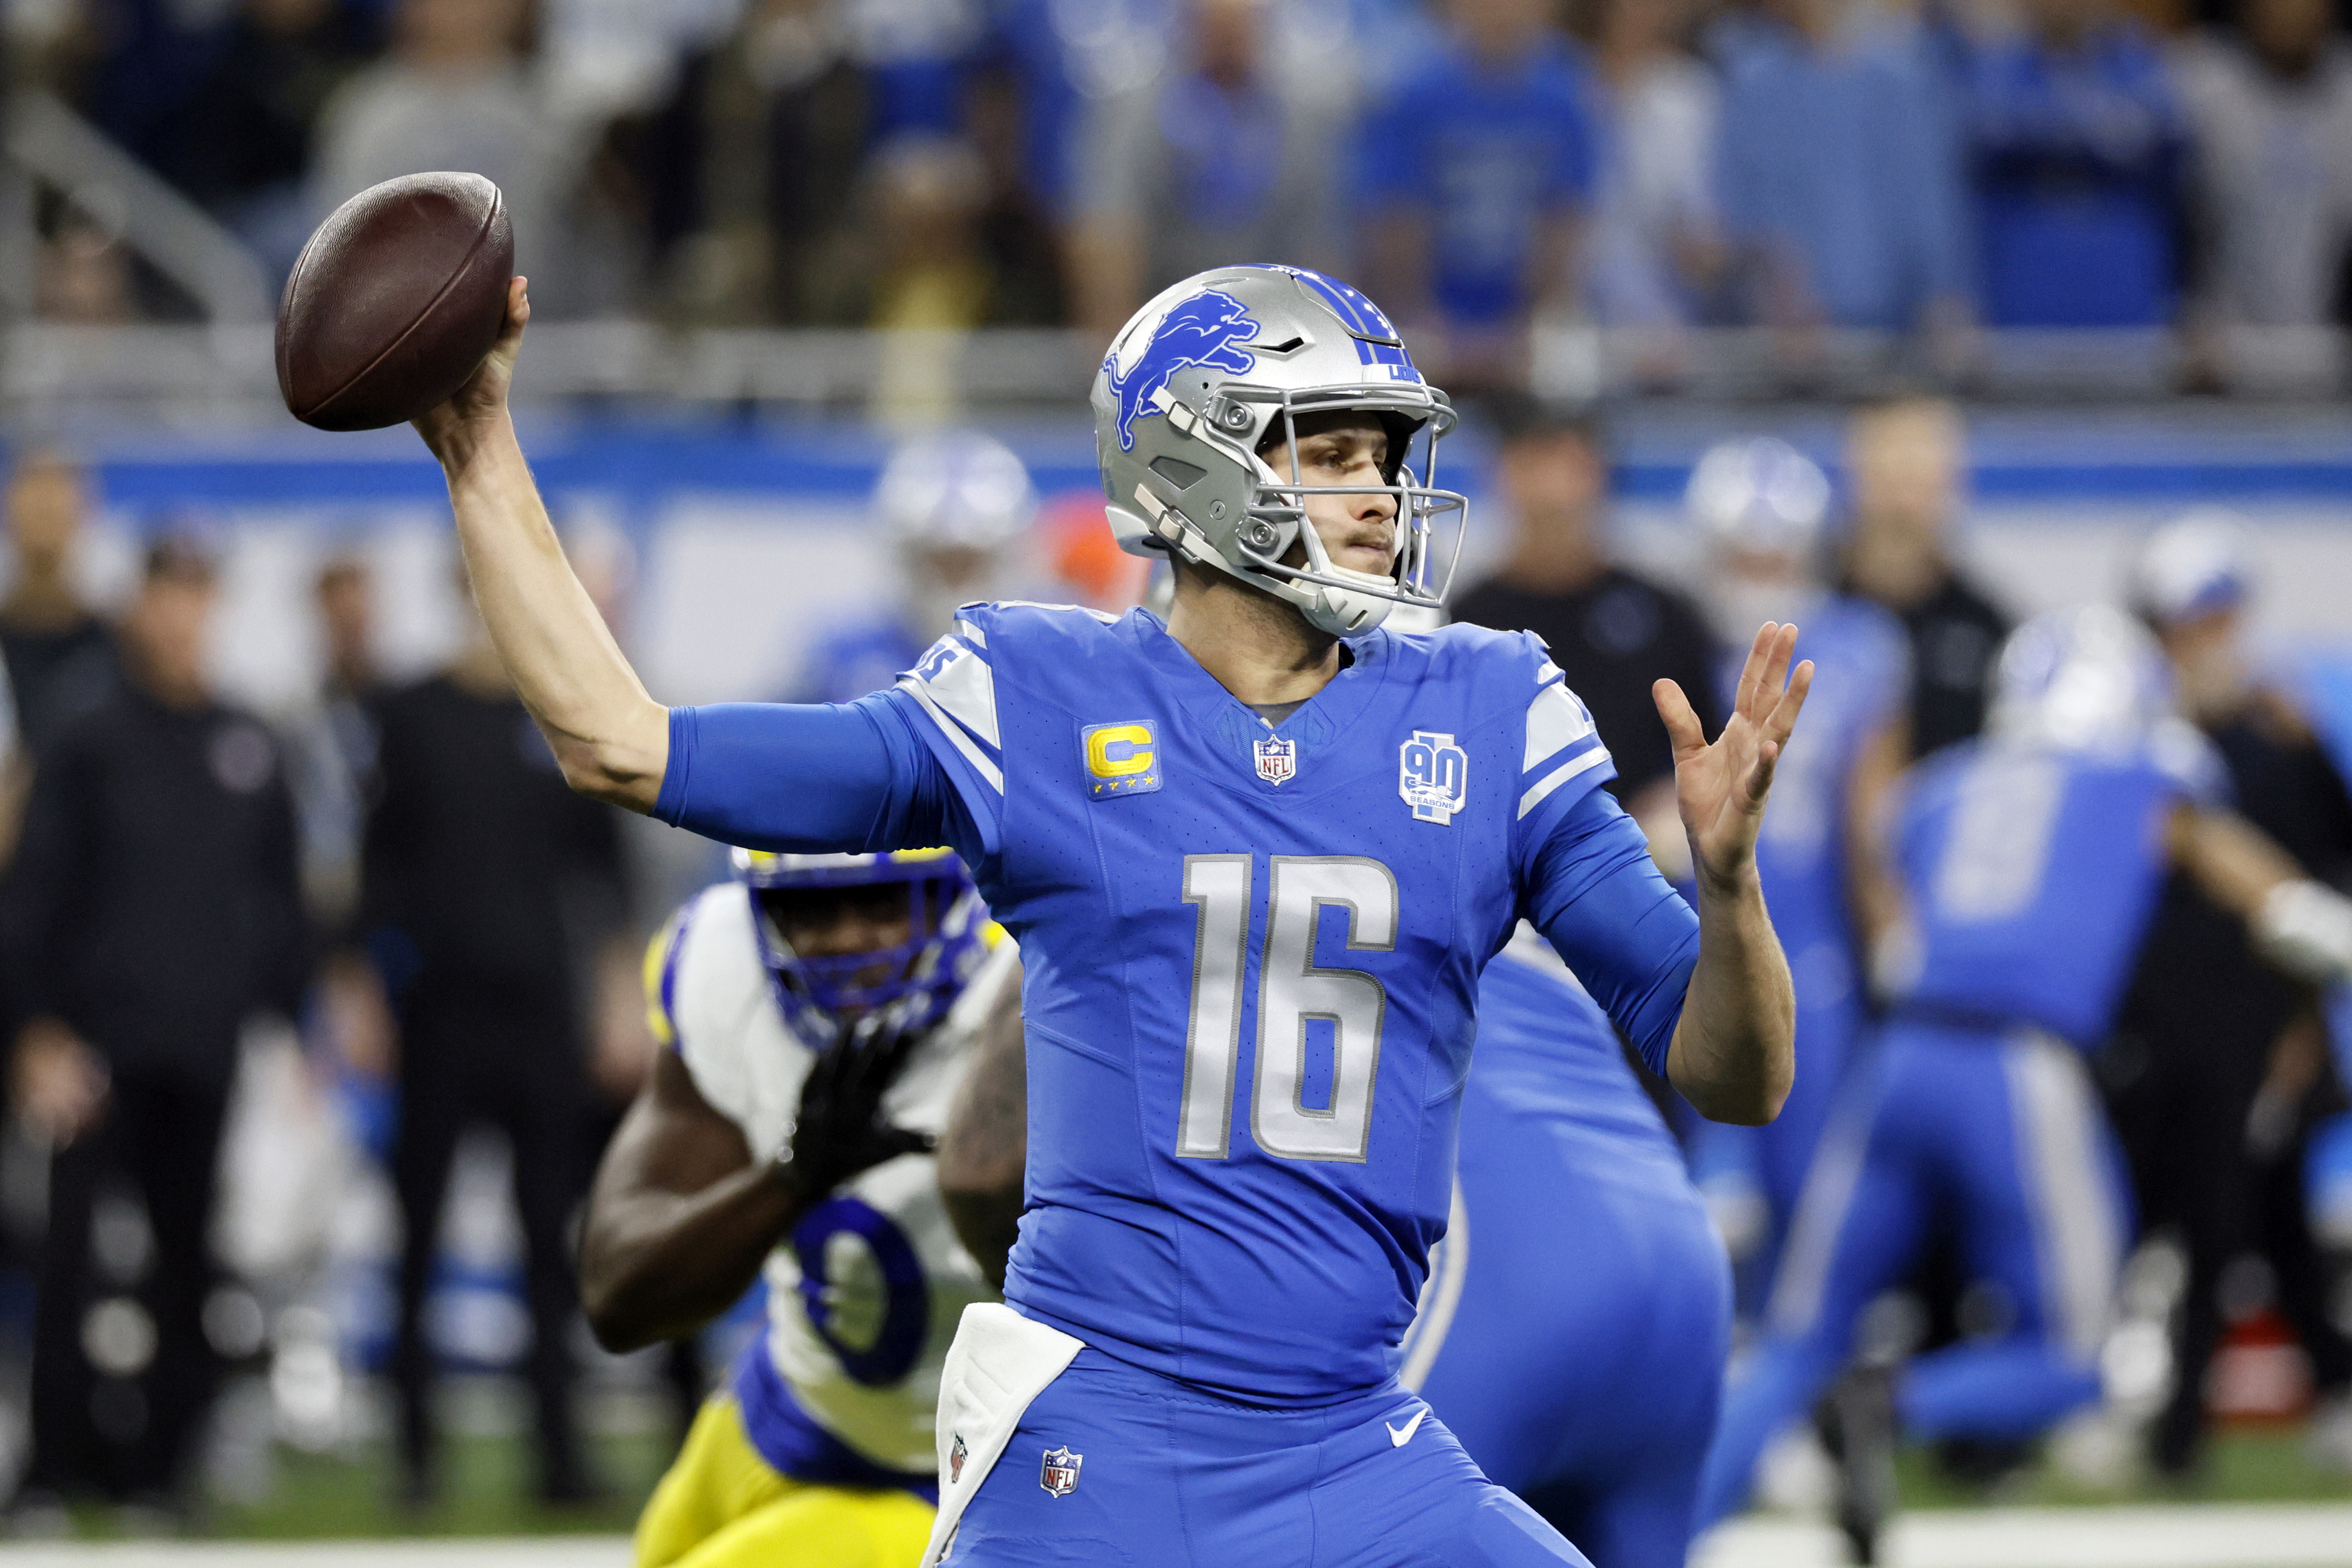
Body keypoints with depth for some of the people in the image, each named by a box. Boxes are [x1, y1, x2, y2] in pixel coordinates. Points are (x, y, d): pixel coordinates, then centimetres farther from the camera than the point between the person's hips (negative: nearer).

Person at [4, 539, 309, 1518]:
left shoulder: (250, 753, 12)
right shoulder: (90, 746, 2)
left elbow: (281, 903, 17)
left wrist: (289, 1029, 11)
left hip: (215, 1056, 3)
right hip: (101, 1049, -3)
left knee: (190, 1261, 2)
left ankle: (162, 1457, 9)